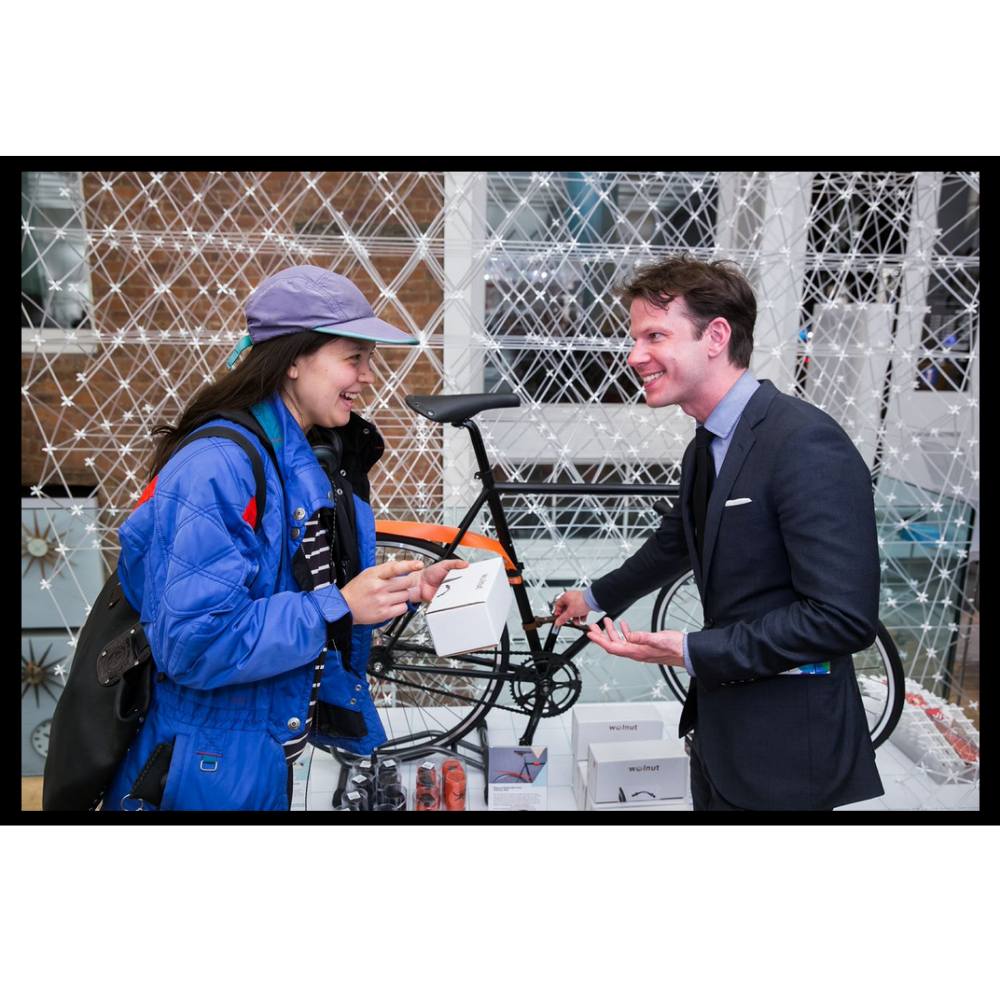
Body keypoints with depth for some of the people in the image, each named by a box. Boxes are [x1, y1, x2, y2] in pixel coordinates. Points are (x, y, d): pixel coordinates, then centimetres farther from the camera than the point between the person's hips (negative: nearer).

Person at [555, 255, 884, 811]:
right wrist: (596, 597, 35)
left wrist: (691, 653, -24)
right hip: (721, 724, 8)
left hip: (784, 752, -8)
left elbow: (844, 617, -27)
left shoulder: (807, 445, -23)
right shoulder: (707, 449, 6)